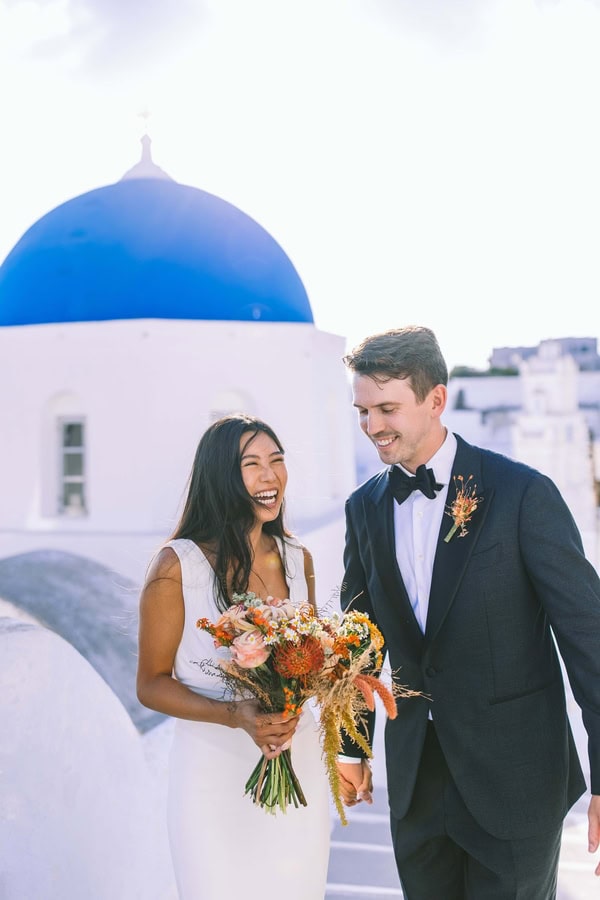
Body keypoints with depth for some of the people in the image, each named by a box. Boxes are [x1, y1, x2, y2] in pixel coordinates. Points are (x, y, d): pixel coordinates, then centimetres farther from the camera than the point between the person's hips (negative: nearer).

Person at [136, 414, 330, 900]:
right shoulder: (178, 565, -12)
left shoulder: (298, 560, 2)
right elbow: (152, 684, -7)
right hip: (214, 768, -4)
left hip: (299, 763, 4)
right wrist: (233, 715, -22)